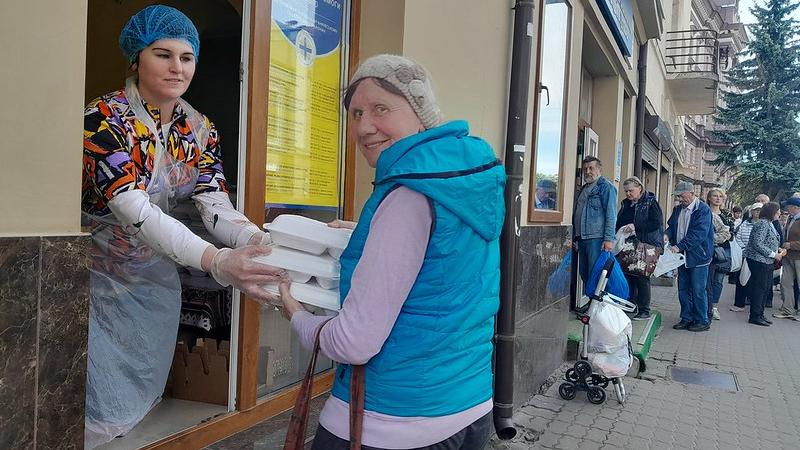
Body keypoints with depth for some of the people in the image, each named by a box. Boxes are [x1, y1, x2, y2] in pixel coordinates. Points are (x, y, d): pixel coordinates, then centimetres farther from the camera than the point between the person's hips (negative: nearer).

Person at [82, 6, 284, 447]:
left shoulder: (200, 130, -3)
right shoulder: (104, 118, -21)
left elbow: (216, 208, -16)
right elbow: (134, 210, -35)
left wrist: (266, 243, -38)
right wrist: (217, 262, -50)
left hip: (151, 276, 5)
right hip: (94, 274, -5)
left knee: (143, 390, 15)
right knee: (105, 409, 1)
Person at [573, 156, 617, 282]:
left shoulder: (606, 187, -4)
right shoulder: (583, 189, 20)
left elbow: (611, 215, -12)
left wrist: (609, 239, -19)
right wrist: (575, 237, 21)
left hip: (596, 239, -8)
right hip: (582, 239, 8)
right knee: (584, 274, 11)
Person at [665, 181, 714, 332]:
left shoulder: (703, 209, -13)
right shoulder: (678, 209, 10)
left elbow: (699, 233, -21)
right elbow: (671, 226, 15)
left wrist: (679, 246, -26)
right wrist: (667, 235, -8)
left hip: (698, 257, -7)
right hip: (682, 256, 7)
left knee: (698, 291, 0)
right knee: (683, 289, 12)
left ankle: (702, 321, 13)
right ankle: (686, 319, 23)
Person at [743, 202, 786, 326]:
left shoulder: (769, 223, 13)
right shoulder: (762, 224, -17)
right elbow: (757, 244, -23)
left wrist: (778, 249, 6)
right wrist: (773, 254, -17)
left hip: (767, 261, 10)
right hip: (759, 260, -10)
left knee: (765, 288, 13)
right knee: (759, 288, -5)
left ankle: (760, 314, 22)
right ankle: (755, 316, 3)